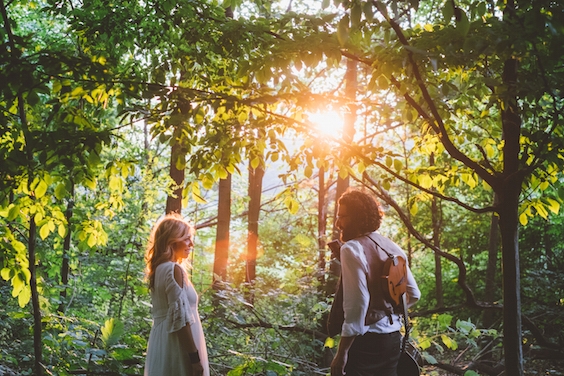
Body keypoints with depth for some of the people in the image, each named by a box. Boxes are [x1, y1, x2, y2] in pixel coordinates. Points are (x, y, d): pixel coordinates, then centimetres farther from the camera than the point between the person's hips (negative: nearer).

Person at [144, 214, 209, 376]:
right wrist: (195, 357, -18)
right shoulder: (174, 270, -15)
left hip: (162, 343, 9)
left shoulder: (159, 269, 12)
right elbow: (180, 319, -20)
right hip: (176, 347, -9)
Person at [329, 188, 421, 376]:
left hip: (366, 340, -8)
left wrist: (342, 352, -18)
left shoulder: (352, 248, -14)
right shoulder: (391, 248, 11)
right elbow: (413, 294, 18)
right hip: (393, 337, 8)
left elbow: (357, 303, -21)